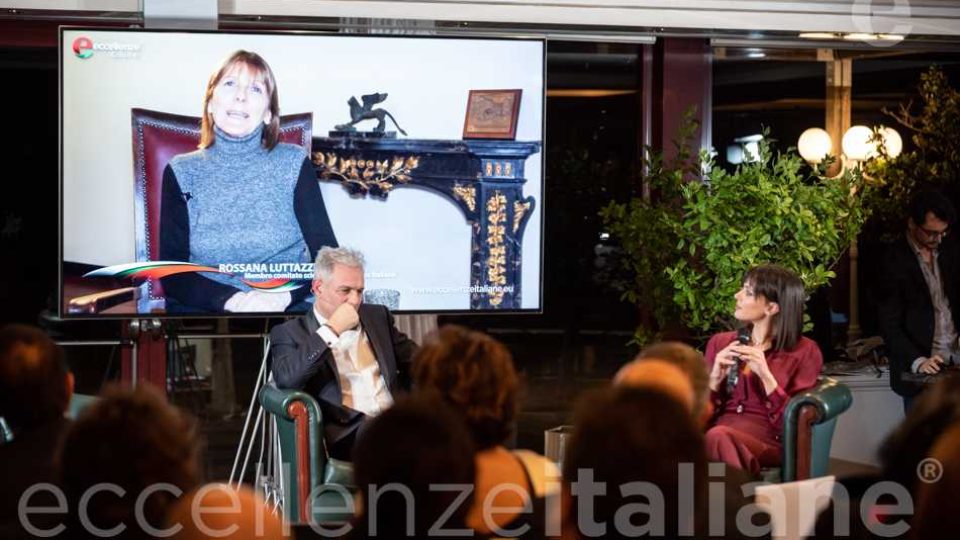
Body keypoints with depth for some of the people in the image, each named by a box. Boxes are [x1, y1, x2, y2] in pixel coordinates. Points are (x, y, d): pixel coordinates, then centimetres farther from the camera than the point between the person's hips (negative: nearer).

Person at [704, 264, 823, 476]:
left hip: (767, 446, -3)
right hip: (711, 443, 4)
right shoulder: (720, 343, 18)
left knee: (719, 437, -37)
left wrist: (765, 376, -12)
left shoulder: (804, 351, 7)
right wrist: (715, 380, -2)